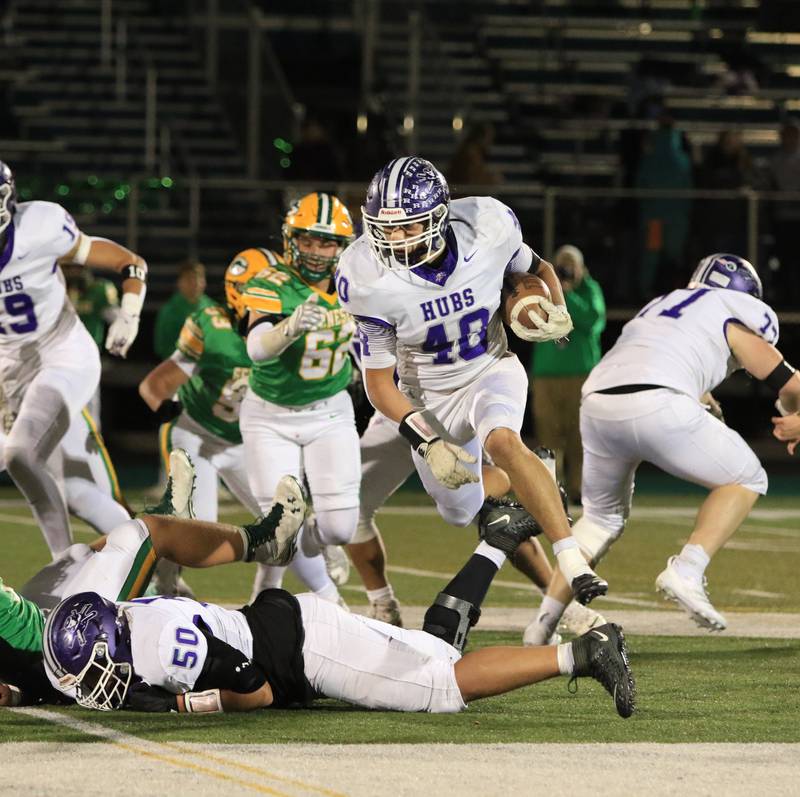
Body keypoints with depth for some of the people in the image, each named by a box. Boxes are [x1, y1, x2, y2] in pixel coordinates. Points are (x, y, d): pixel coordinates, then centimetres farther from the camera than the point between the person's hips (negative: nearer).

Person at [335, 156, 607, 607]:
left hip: (491, 371, -1)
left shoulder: (488, 228, -23)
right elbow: (379, 381, -16)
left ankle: (575, 566, -36)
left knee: (503, 442, -32)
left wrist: (556, 313, -18)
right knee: (463, 512, 10)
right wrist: (426, 443, -27)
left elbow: (537, 270, 2)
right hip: (427, 396, 1)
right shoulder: (368, 281, -26)